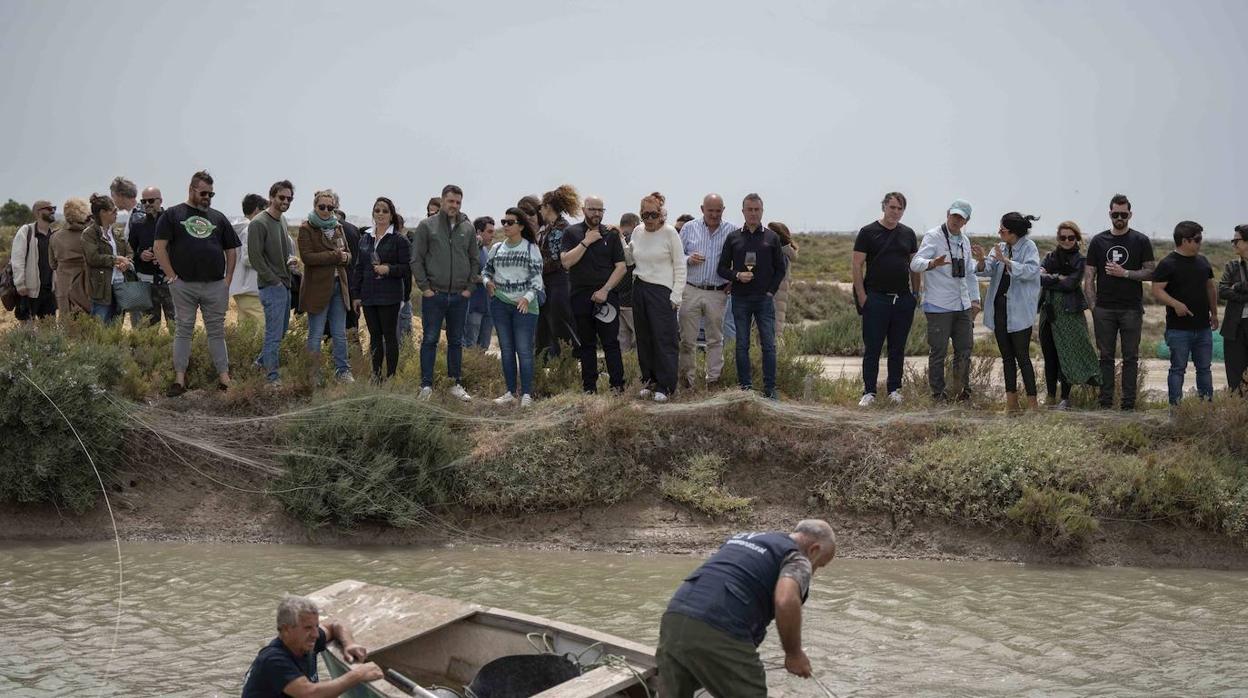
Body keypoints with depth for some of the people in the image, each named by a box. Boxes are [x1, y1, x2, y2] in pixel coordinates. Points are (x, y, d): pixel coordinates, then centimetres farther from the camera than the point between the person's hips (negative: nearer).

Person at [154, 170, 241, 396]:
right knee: (183, 330, 2)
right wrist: (172, 276, -7)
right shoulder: (173, 215, 4)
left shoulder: (218, 218, 13)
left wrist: (228, 279, 6)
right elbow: (160, 247, -2)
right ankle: (179, 379, 4)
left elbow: (231, 250, 16)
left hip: (216, 286, 2)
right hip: (183, 285, -2)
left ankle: (224, 377, 8)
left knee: (217, 332, 6)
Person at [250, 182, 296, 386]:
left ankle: (263, 361, 32)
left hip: (285, 284, 9)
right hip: (271, 285, -9)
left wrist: (290, 258, 11)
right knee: (274, 333, -7)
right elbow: (254, 257, -17)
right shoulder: (258, 223, -13)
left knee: (282, 329, 16)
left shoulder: (283, 220, 13)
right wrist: (273, 280, -15)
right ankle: (272, 377, -2)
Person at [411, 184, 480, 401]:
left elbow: (475, 260, 12)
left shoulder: (468, 228, 7)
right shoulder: (427, 226, -2)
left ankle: (455, 383, 18)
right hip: (434, 295, -3)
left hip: (460, 296, 3)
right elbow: (416, 259, -2)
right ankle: (426, 385, 6)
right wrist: (425, 287, -7)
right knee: (430, 340, 1)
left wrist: (470, 287, 3)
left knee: (456, 341, 10)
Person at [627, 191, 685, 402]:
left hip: (661, 290, -5)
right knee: (644, 338, 9)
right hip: (639, 289, 6)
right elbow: (630, 257, 20)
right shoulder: (637, 232, 7)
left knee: (664, 339, -6)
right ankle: (649, 380, 20)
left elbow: (680, 266, -5)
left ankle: (664, 386, -1)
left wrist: (676, 295, -10)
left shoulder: (670, 233, -8)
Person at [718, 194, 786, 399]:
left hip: (764, 299, -1)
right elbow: (722, 268, 9)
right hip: (740, 299, 1)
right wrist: (737, 275, -10)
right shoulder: (733, 238, 7)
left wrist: (771, 291, -1)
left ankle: (769, 389, 1)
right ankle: (745, 387, 11)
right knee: (742, 345, 4)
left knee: (768, 345, -4)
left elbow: (780, 269, 9)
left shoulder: (772, 237, 6)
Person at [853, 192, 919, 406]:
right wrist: (862, 296, -9)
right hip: (876, 298, -4)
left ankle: (894, 389, 17)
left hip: (903, 299, 4)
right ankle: (869, 391, 4)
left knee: (898, 348, 9)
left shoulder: (908, 234, 11)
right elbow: (857, 265, -3)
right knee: (872, 348, -1)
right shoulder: (868, 232, -2)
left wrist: (915, 294, 9)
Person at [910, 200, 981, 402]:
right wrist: (932, 263, -42)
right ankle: (938, 393, 8)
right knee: (938, 352, -2)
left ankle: (963, 390, 21)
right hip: (939, 307, -7)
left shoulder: (965, 241, 16)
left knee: (965, 349, 10)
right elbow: (915, 263, -21)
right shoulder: (933, 237, -7)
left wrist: (975, 299, 17)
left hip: (962, 306, 7)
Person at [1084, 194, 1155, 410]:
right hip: (1104, 309, 1)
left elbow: (1150, 273, 0)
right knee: (1106, 357, 4)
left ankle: (1128, 404, 6)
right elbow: (1089, 278, 7)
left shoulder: (1141, 241, 4)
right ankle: (1105, 403, 8)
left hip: (1131, 309, -1)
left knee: (1130, 357, 2)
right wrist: (1093, 307, -1)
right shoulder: (1098, 242, 8)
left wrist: (1124, 273, -13)